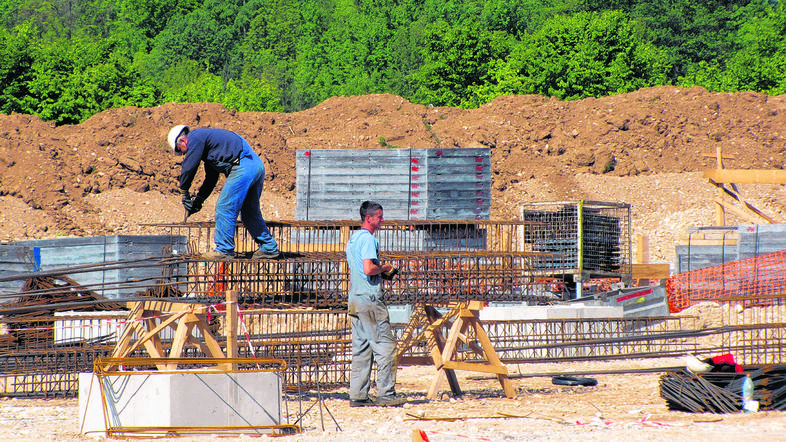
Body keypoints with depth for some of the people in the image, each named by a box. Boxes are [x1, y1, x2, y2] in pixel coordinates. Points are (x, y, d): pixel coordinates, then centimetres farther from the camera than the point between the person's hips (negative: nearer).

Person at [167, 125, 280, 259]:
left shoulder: (195, 137, 0)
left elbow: (189, 167, -5)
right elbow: (211, 178, 32)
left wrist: (184, 192, 7)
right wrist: (199, 199, 27)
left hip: (243, 166, -10)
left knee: (224, 209, -4)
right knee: (250, 212, 17)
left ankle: (224, 250, -1)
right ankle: (269, 248, 20)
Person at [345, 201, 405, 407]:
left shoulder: (353, 238, 18)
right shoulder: (368, 239, -13)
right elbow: (368, 268, -24)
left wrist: (378, 267, 17)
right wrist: (383, 268, -6)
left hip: (355, 298, 10)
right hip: (370, 298, -10)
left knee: (361, 348, 9)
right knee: (385, 345, -7)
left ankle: (357, 395, 8)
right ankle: (386, 394, -9)